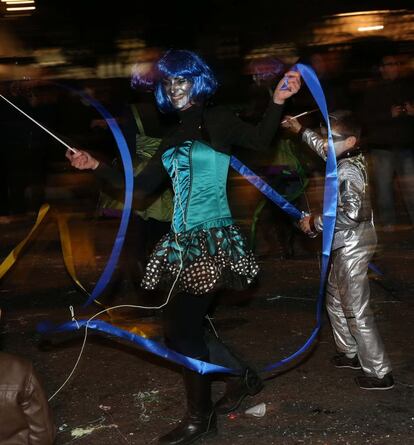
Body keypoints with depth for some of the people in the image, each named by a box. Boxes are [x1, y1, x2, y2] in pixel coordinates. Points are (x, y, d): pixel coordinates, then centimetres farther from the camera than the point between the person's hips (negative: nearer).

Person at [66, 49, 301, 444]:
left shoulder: (216, 121, -3)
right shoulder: (172, 140, 15)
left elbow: (260, 140, -21)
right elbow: (140, 188, 16)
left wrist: (277, 101, -35)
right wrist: (95, 167, 11)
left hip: (211, 238, -7)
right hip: (182, 241, 7)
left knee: (182, 329, -5)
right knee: (180, 327, 11)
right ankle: (244, 377, 30)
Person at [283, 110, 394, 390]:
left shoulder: (347, 171, -22)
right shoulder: (351, 158, 5)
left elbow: (350, 213, -32)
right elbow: (323, 149, 27)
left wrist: (315, 223, -21)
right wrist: (301, 131, 36)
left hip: (351, 248, -10)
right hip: (346, 245, 10)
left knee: (357, 311, -5)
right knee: (336, 301, 23)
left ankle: (379, 374, 1)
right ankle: (351, 353, 38)